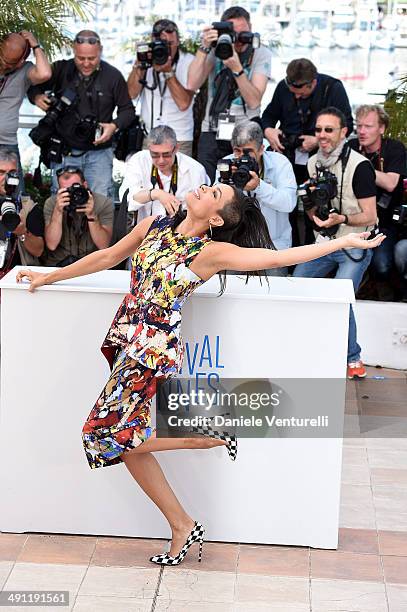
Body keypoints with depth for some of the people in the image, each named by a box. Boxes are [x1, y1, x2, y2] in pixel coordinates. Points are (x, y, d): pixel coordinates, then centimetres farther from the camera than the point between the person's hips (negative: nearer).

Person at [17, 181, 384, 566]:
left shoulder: (211, 252, -9)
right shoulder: (154, 226, 8)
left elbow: (278, 257, -9)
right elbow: (107, 257, 19)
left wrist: (344, 242, -10)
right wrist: (50, 277, 26)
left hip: (154, 349, -7)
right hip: (126, 340, 7)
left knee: (114, 437, -12)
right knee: (128, 441, 7)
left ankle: (211, 436, 4)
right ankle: (182, 527, 18)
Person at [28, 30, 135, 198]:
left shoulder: (113, 76, -1)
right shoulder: (60, 69, -1)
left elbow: (127, 110, 6)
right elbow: (33, 86, 10)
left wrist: (115, 126, -13)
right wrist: (37, 97, -14)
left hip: (99, 152, -1)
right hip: (64, 152, 1)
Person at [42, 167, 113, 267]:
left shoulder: (103, 203, -6)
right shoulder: (51, 203, -4)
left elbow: (103, 246, -12)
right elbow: (52, 245, -13)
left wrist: (91, 215, -25)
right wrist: (58, 211, -23)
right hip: (58, 263, -1)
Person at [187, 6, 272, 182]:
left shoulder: (262, 54, -1)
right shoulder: (216, 50, 2)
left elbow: (254, 101, -12)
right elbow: (192, 85, -10)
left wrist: (236, 68, -23)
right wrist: (204, 48, -15)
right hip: (212, 132, 1)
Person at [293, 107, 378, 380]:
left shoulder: (359, 166, -17)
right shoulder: (313, 163, 6)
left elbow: (370, 216, -15)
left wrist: (342, 218, -32)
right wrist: (313, 204, -7)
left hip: (355, 246, -6)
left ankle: (353, 359, -3)